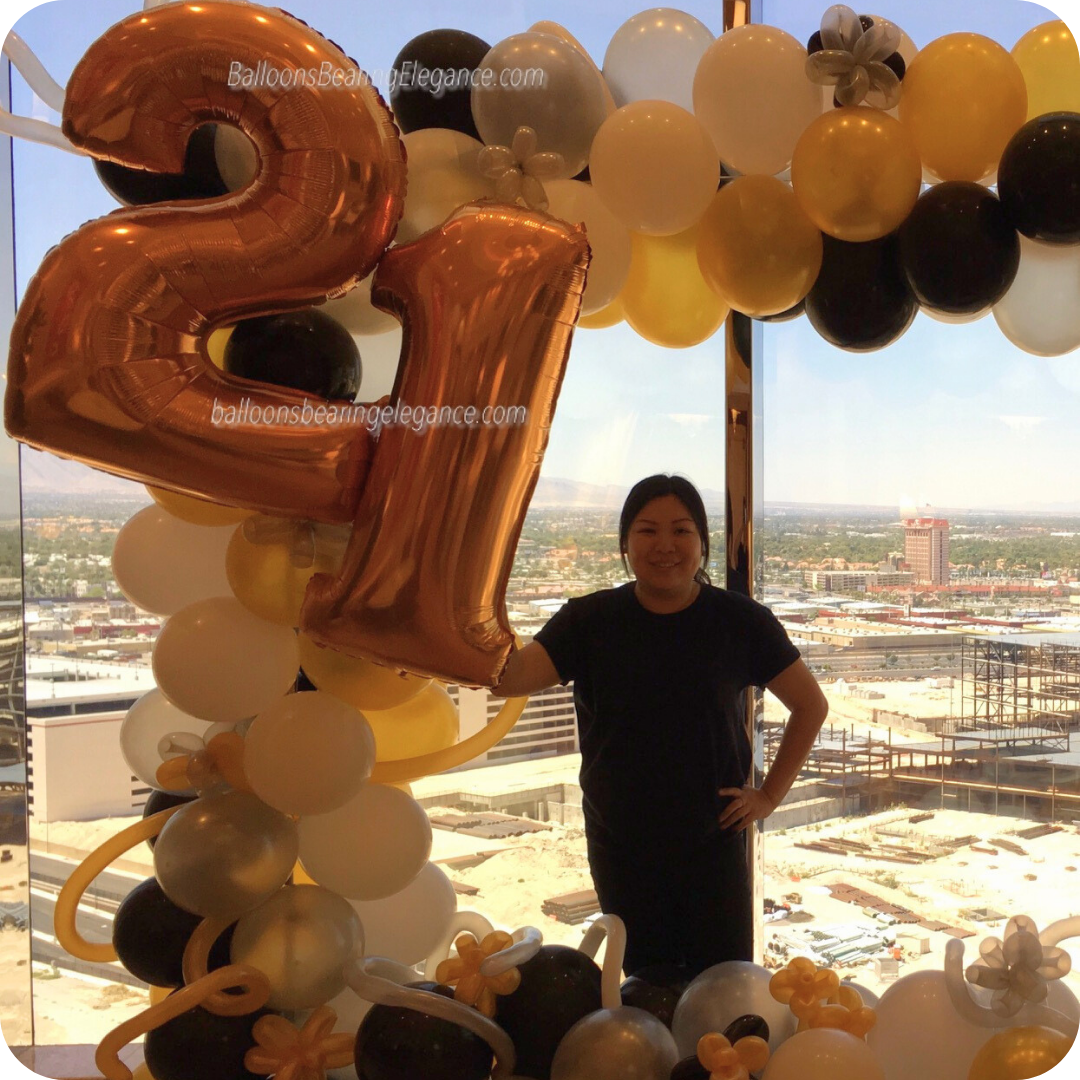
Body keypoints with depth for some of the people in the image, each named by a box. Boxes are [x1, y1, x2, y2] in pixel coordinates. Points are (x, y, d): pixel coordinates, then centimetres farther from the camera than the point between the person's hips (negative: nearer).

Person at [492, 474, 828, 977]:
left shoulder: (739, 621, -4)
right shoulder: (589, 621, -3)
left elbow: (811, 705, 7)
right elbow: (509, 676, -19)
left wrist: (770, 795, 2)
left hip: (712, 843, -1)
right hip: (620, 847, 1)